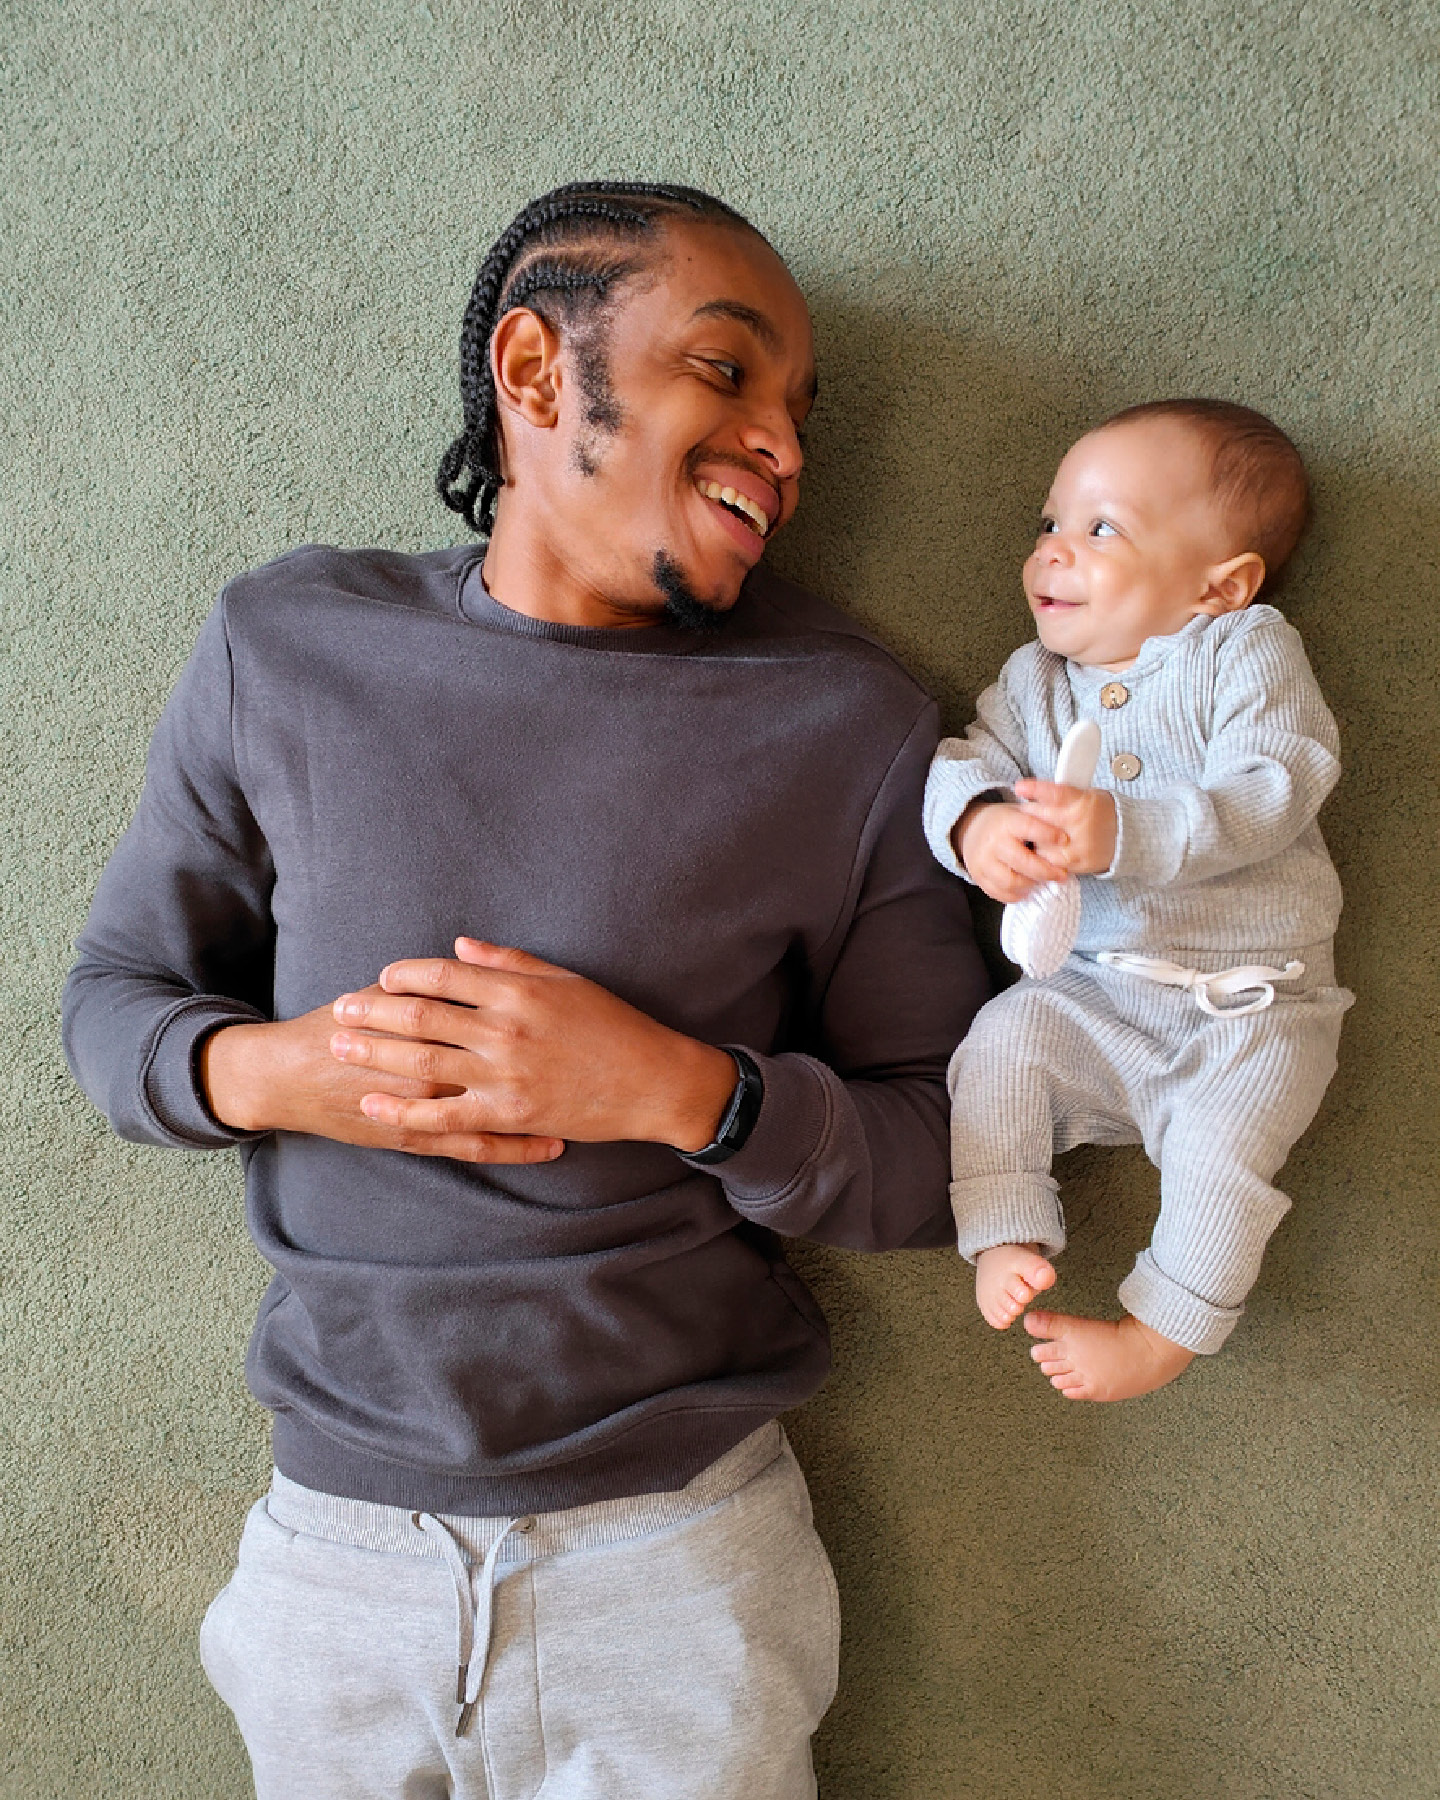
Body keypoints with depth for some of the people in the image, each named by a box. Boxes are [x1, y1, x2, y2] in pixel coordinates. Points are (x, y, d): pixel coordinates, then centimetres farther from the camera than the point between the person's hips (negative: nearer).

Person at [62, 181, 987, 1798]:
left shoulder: (843, 720, -8)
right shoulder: (285, 647, -2)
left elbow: (951, 1151, -6)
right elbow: (114, 998, 6)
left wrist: (682, 1091, -23)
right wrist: (267, 1071, -16)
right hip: (336, 1529, 2)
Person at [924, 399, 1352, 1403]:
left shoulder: (1249, 651, -5)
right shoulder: (1036, 682, 10)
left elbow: (1273, 792, -20)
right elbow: (964, 763, -2)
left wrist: (1123, 832, -35)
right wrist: (977, 825, -28)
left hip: (1251, 1001, -4)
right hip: (1091, 995, 4)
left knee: (1225, 1126, -24)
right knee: (1003, 1037, -19)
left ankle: (1165, 1329, -6)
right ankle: (1007, 1240, -7)